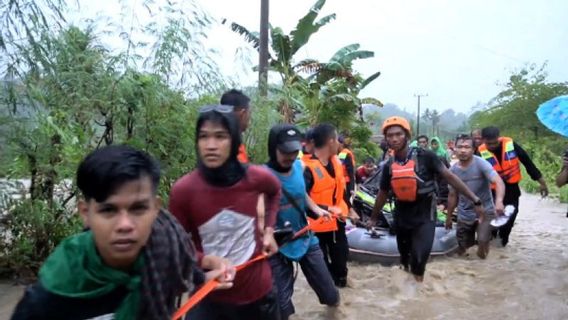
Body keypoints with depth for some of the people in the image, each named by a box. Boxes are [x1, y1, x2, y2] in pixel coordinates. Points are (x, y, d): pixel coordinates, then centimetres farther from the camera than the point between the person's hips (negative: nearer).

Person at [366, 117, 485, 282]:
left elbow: (449, 177, -13)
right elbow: (383, 194, 12)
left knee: (419, 258, -15)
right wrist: (374, 217, 21)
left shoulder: (425, 156, -14)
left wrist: (475, 200, -15)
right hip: (401, 216, 5)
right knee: (404, 256, 19)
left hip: (424, 215, -4)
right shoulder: (389, 166, -1)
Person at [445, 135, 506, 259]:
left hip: (485, 211, -4)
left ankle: (482, 248, 7)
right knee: (461, 251, 8)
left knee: (482, 240, -24)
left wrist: (499, 201, -46)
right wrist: (449, 217, 12)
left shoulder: (481, 164, -15)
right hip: (464, 214, 4)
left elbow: (498, 182, -27)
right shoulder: (453, 170, -3)